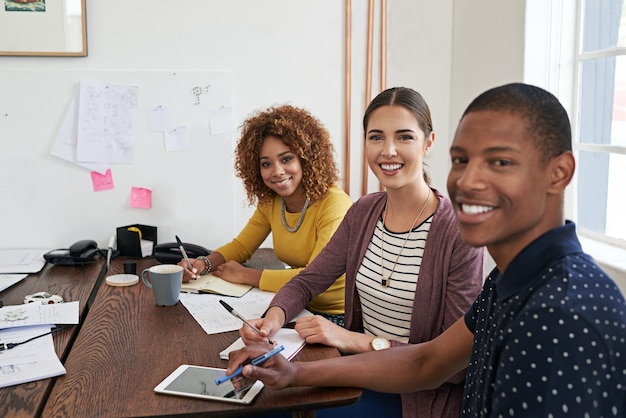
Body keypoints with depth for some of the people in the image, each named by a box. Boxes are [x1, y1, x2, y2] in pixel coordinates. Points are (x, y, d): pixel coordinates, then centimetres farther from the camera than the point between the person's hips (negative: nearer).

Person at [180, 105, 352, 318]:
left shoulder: (333, 203, -20)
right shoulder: (269, 202, 1)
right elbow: (240, 246, 9)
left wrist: (246, 275, -20)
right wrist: (203, 264, -11)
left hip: (337, 316, -6)